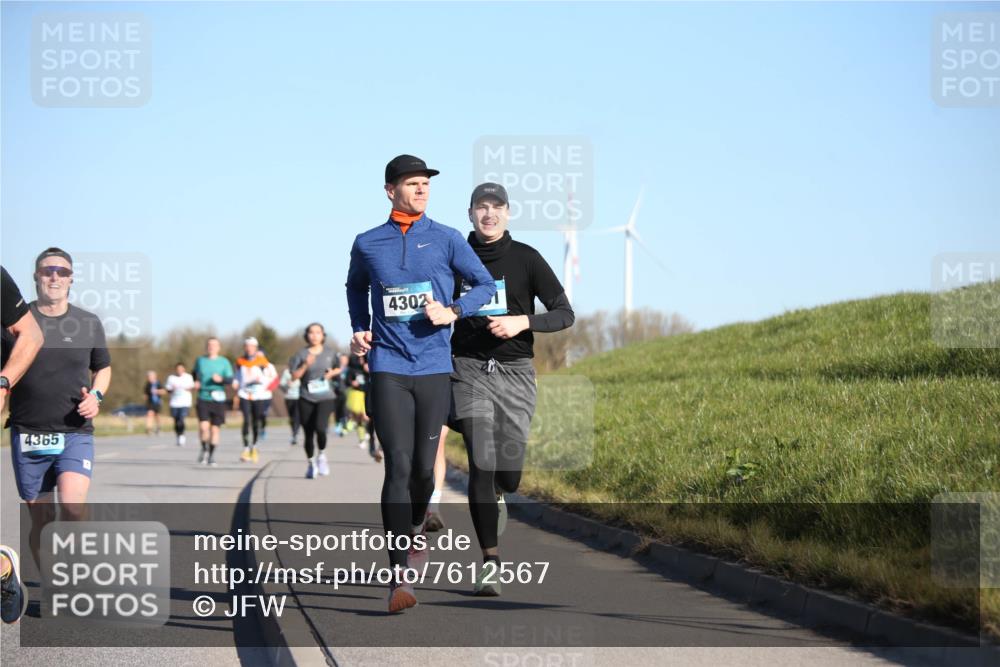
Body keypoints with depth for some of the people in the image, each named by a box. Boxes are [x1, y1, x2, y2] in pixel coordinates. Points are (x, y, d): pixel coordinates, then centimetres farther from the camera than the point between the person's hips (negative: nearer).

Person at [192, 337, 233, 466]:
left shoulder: (224, 362, 3)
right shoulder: (200, 360, 8)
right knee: (203, 427, -15)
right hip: (203, 398, 0)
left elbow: (230, 379, 0)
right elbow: (195, 373, 26)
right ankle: (204, 450, 10)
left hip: (218, 399, 0)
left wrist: (221, 379, -20)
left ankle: (211, 456, 17)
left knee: (215, 429, 3)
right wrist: (196, 382, 6)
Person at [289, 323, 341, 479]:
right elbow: (295, 375, -4)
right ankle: (311, 463, 24)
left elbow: (339, 368, 21)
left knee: (320, 427, -23)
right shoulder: (301, 354, 1)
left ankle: (322, 455, 3)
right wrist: (306, 365, -17)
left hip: (325, 397, -1)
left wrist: (332, 373, 0)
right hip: (306, 399, 1)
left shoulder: (330, 353, 5)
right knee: (308, 433, 5)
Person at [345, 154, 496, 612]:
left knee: (423, 466, 6)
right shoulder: (367, 245, 7)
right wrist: (359, 330, 11)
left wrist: (453, 311, -10)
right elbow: (356, 288, 26)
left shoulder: (446, 240, 4)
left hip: (434, 368, 1)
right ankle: (399, 575, -16)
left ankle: (412, 531, 38)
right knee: (398, 465, -12)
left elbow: (485, 285, 8)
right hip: (388, 369, -1)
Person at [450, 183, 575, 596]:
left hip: (515, 372, 0)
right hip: (468, 370, 0)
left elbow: (565, 314, 0)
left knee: (508, 475, -1)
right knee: (480, 464, -15)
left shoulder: (525, 258, 2)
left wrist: (522, 322, -14)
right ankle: (490, 562, -12)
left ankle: (495, 497, 38)